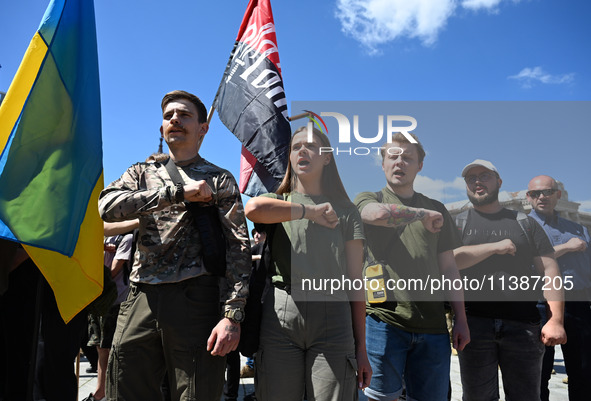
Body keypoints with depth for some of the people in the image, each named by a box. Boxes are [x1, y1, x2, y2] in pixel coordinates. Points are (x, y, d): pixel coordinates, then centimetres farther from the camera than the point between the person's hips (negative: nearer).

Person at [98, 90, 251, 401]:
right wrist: (178, 193, -12)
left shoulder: (220, 180, 9)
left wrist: (232, 315, -12)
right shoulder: (142, 174, 18)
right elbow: (107, 206, -4)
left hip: (196, 301, -2)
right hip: (141, 300, 3)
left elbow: (237, 248, 0)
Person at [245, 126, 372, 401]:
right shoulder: (278, 202, 15)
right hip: (281, 315, 0)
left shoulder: (345, 211, 15)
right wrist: (309, 210, -5)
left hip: (333, 318, 0)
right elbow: (253, 209, -14)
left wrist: (361, 348, 6)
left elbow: (355, 282, 10)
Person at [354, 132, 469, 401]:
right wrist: (423, 214, -4)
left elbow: (448, 268, 17)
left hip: (432, 325, 4)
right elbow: (380, 214, -18)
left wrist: (461, 319, 11)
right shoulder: (367, 199, 8)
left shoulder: (437, 210, 18)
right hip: (383, 320, -3)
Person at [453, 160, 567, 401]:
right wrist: (495, 247, -10)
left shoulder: (524, 223, 13)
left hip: (523, 325, 1)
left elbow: (550, 271, 6)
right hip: (474, 324, -1)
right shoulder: (459, 222, 9)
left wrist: (555, 320, -5)